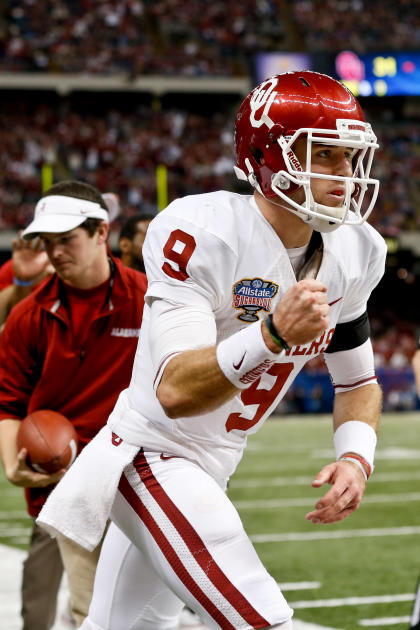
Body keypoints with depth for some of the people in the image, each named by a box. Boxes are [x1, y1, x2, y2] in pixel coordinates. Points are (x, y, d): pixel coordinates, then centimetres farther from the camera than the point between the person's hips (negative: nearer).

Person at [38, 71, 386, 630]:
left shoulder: (352, 253, -2)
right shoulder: (201, 233, -24)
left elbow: (357, 380, 12)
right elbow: (176, 390, -32)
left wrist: (356, 457, -7)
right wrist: (273, 334, -45)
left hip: (210, 469, 8)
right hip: (153, 453, -8)